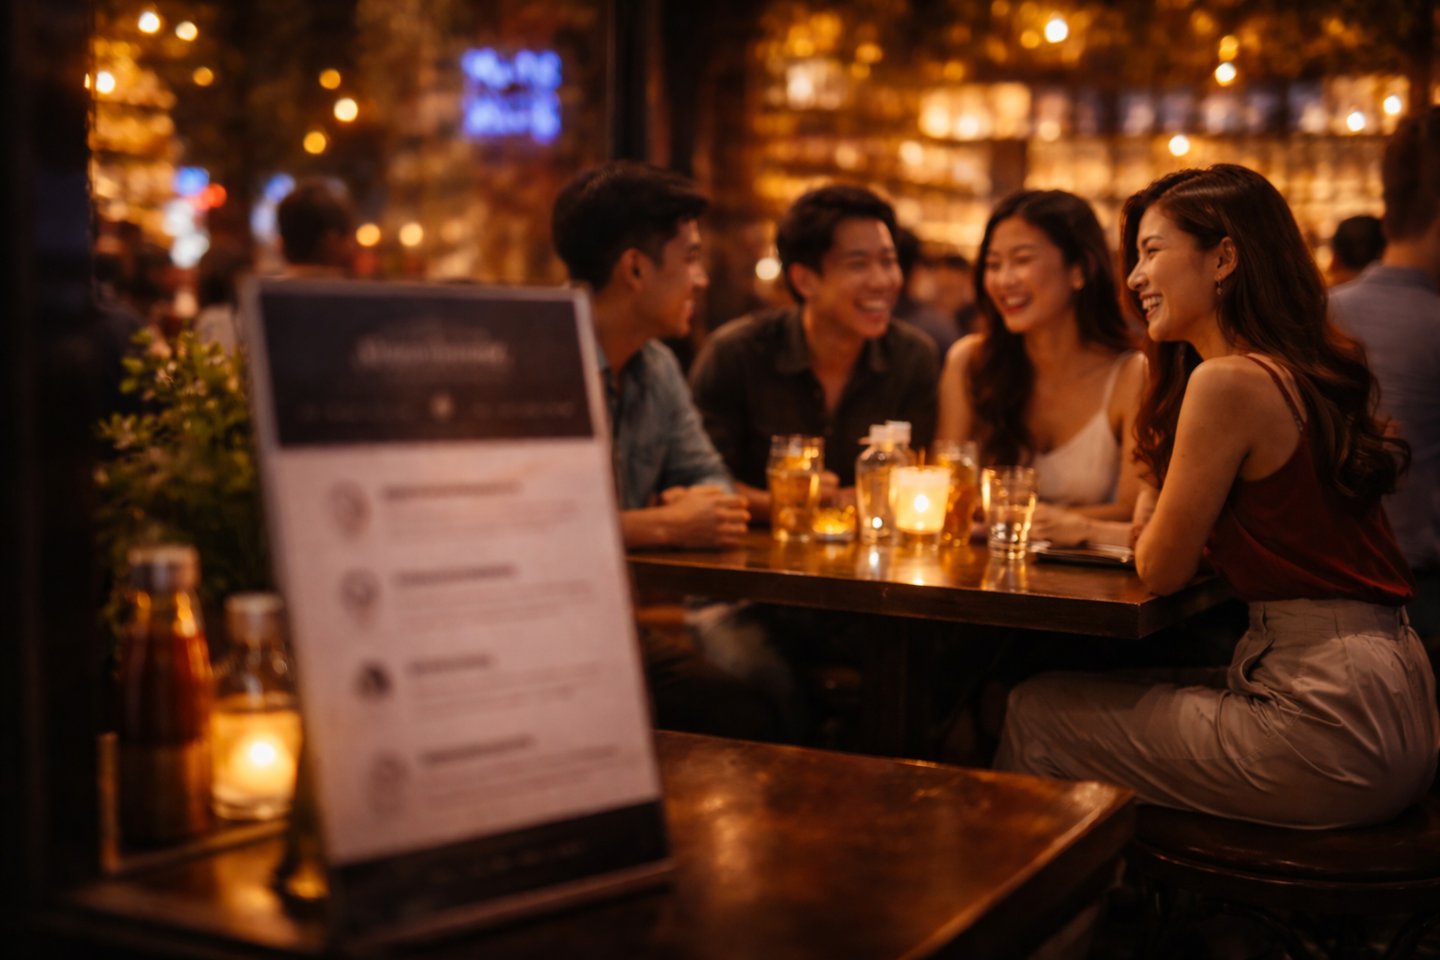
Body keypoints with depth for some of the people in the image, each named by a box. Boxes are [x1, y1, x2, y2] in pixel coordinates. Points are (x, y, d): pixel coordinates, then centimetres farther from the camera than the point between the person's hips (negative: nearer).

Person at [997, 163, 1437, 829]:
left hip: (1332, 724, -9)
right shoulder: (1301, 372, 13)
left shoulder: (1229, 380, -16)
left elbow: (1161, 569, -6)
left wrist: (1149, 521, 12)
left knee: (1036, 713, 2)